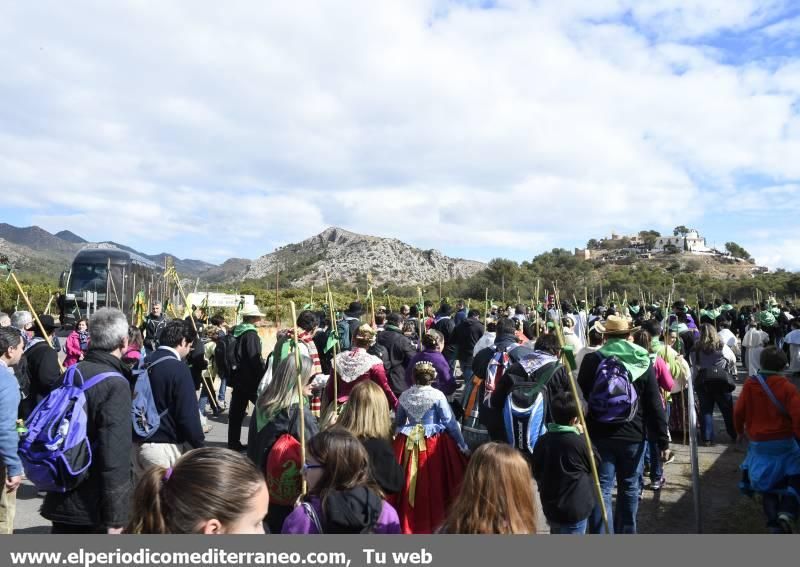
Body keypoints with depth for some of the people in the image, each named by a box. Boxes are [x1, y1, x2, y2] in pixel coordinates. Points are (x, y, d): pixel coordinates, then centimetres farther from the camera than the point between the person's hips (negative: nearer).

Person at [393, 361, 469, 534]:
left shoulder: (404, 396, 3)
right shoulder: (437, 395, -8)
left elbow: (398, 422, 15)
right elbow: (450, 422, -6)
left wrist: (400, 436, 33)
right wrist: (463, 446, 3)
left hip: (408, 443, 4)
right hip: (433, 444, -3)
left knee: (409, 485, 12)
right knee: (434, 485, 7)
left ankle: (407, 522, 23)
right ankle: (435, 521, 14)